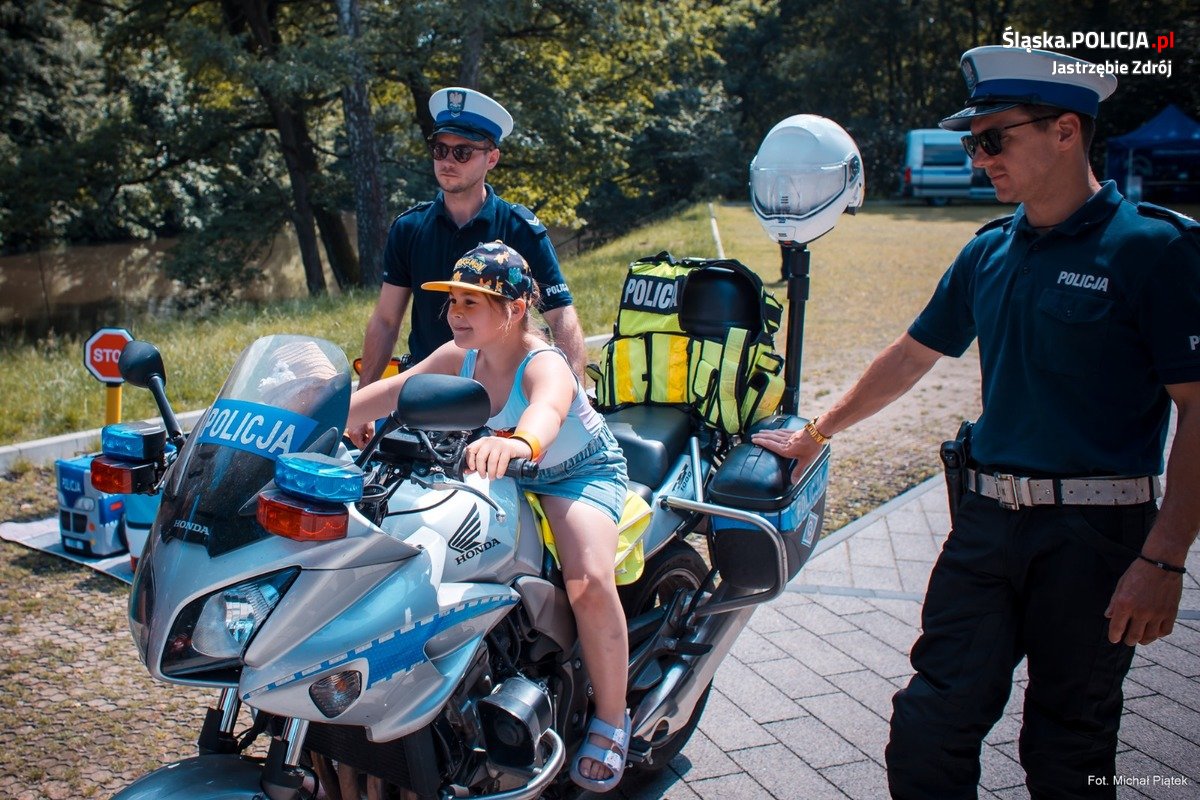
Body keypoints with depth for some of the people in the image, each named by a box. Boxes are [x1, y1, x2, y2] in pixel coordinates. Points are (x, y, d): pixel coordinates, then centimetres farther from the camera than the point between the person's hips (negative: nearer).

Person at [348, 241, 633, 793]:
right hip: (507, 476, 7)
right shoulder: (460, 357, -9)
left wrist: (517, 443, -78)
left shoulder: (544, 365, -30)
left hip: (581, 473, -7)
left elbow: (546, 412, -54)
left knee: (589, 579, -32)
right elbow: (393, 390, -6)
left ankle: (611, 719, -10)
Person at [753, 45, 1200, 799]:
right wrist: (817, 433, 24)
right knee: (934, 717, 4)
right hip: (987, 518, 5)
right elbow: (912, 354, 20)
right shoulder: (990, 250, 10)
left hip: (1096, 533, -5)